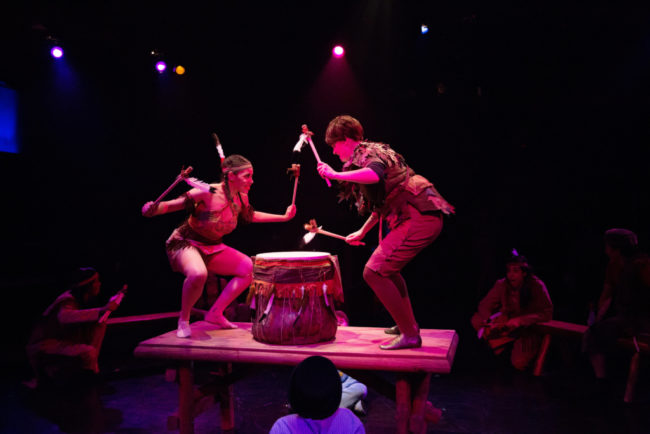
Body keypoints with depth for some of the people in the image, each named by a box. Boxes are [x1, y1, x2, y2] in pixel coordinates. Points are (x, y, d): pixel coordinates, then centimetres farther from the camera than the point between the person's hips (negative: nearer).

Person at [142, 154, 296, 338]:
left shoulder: (241, 199, -5)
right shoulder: (207, 193, -25)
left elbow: (251, 216, 16)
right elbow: (172, 205, -20)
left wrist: (284, 217, 13)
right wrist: (153, 209, -41)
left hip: (212, 247, 8)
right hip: (185, 243, -7)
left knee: (249, 269, 0)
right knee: (198, 273, -38)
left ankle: (215, 313, 10)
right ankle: (183, 319, -9)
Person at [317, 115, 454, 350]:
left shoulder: (368, 153, -6)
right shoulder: (372, 154, 25)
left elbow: (375, 174, -32)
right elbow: (381, 202, 32)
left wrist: (334, 175, -22)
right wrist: (362, 232, 35)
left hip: (419, 218, -11)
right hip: (426, 216, 11)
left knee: (374, 272, -12)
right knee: (387, 266, 27)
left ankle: (410, 335, -6)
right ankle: (408, 323, 33)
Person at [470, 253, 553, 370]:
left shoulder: (536, 286, -20)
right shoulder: (502, 285, -12)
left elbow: (547, 313, -20)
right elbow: (484, 305, -7)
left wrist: (520, 320, -31)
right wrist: (488, 320, -30)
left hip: (529, 329, -3)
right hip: (507, 324, 3)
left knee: (519, 363, -26)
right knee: (476, 320, -19)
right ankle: (503, 346, -1)